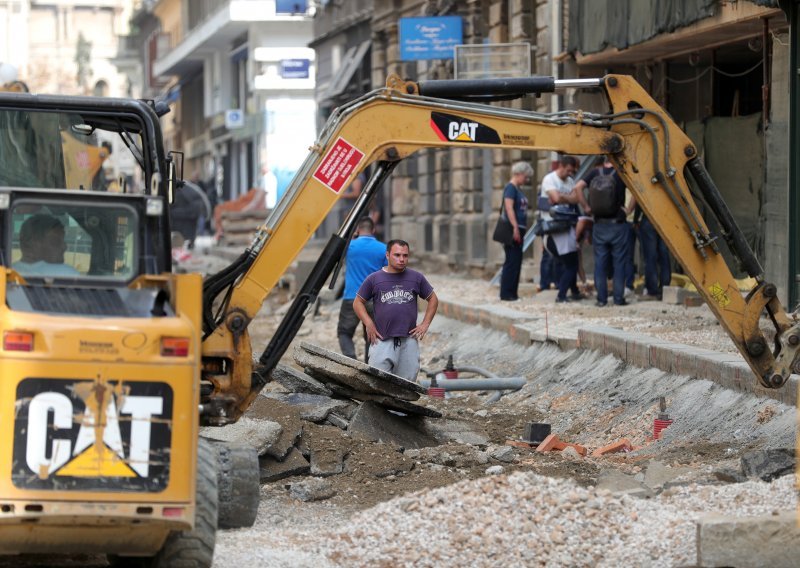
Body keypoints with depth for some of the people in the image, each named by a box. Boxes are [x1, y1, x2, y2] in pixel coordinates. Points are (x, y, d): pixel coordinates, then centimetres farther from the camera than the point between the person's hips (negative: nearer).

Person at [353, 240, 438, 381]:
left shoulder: (416, 278, 9)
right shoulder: (374, 279, 4)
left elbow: (433, 299, 17)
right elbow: (358, 302, 10)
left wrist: (425, 324, 6)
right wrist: (369, 324, -4)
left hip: (409, 339, 2)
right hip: (382, 340, -2)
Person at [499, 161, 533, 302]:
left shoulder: (518, 189, 17)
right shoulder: (510, 188, -10)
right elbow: (509, 208, -18)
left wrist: (520, 229, 16)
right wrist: (515, 228, -23)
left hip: (518, 230, 9)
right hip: (513, 230, -9)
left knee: (516, 262, 10)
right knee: (512, 262, -8)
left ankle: (512, 293, 13)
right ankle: (506, 294, -6)